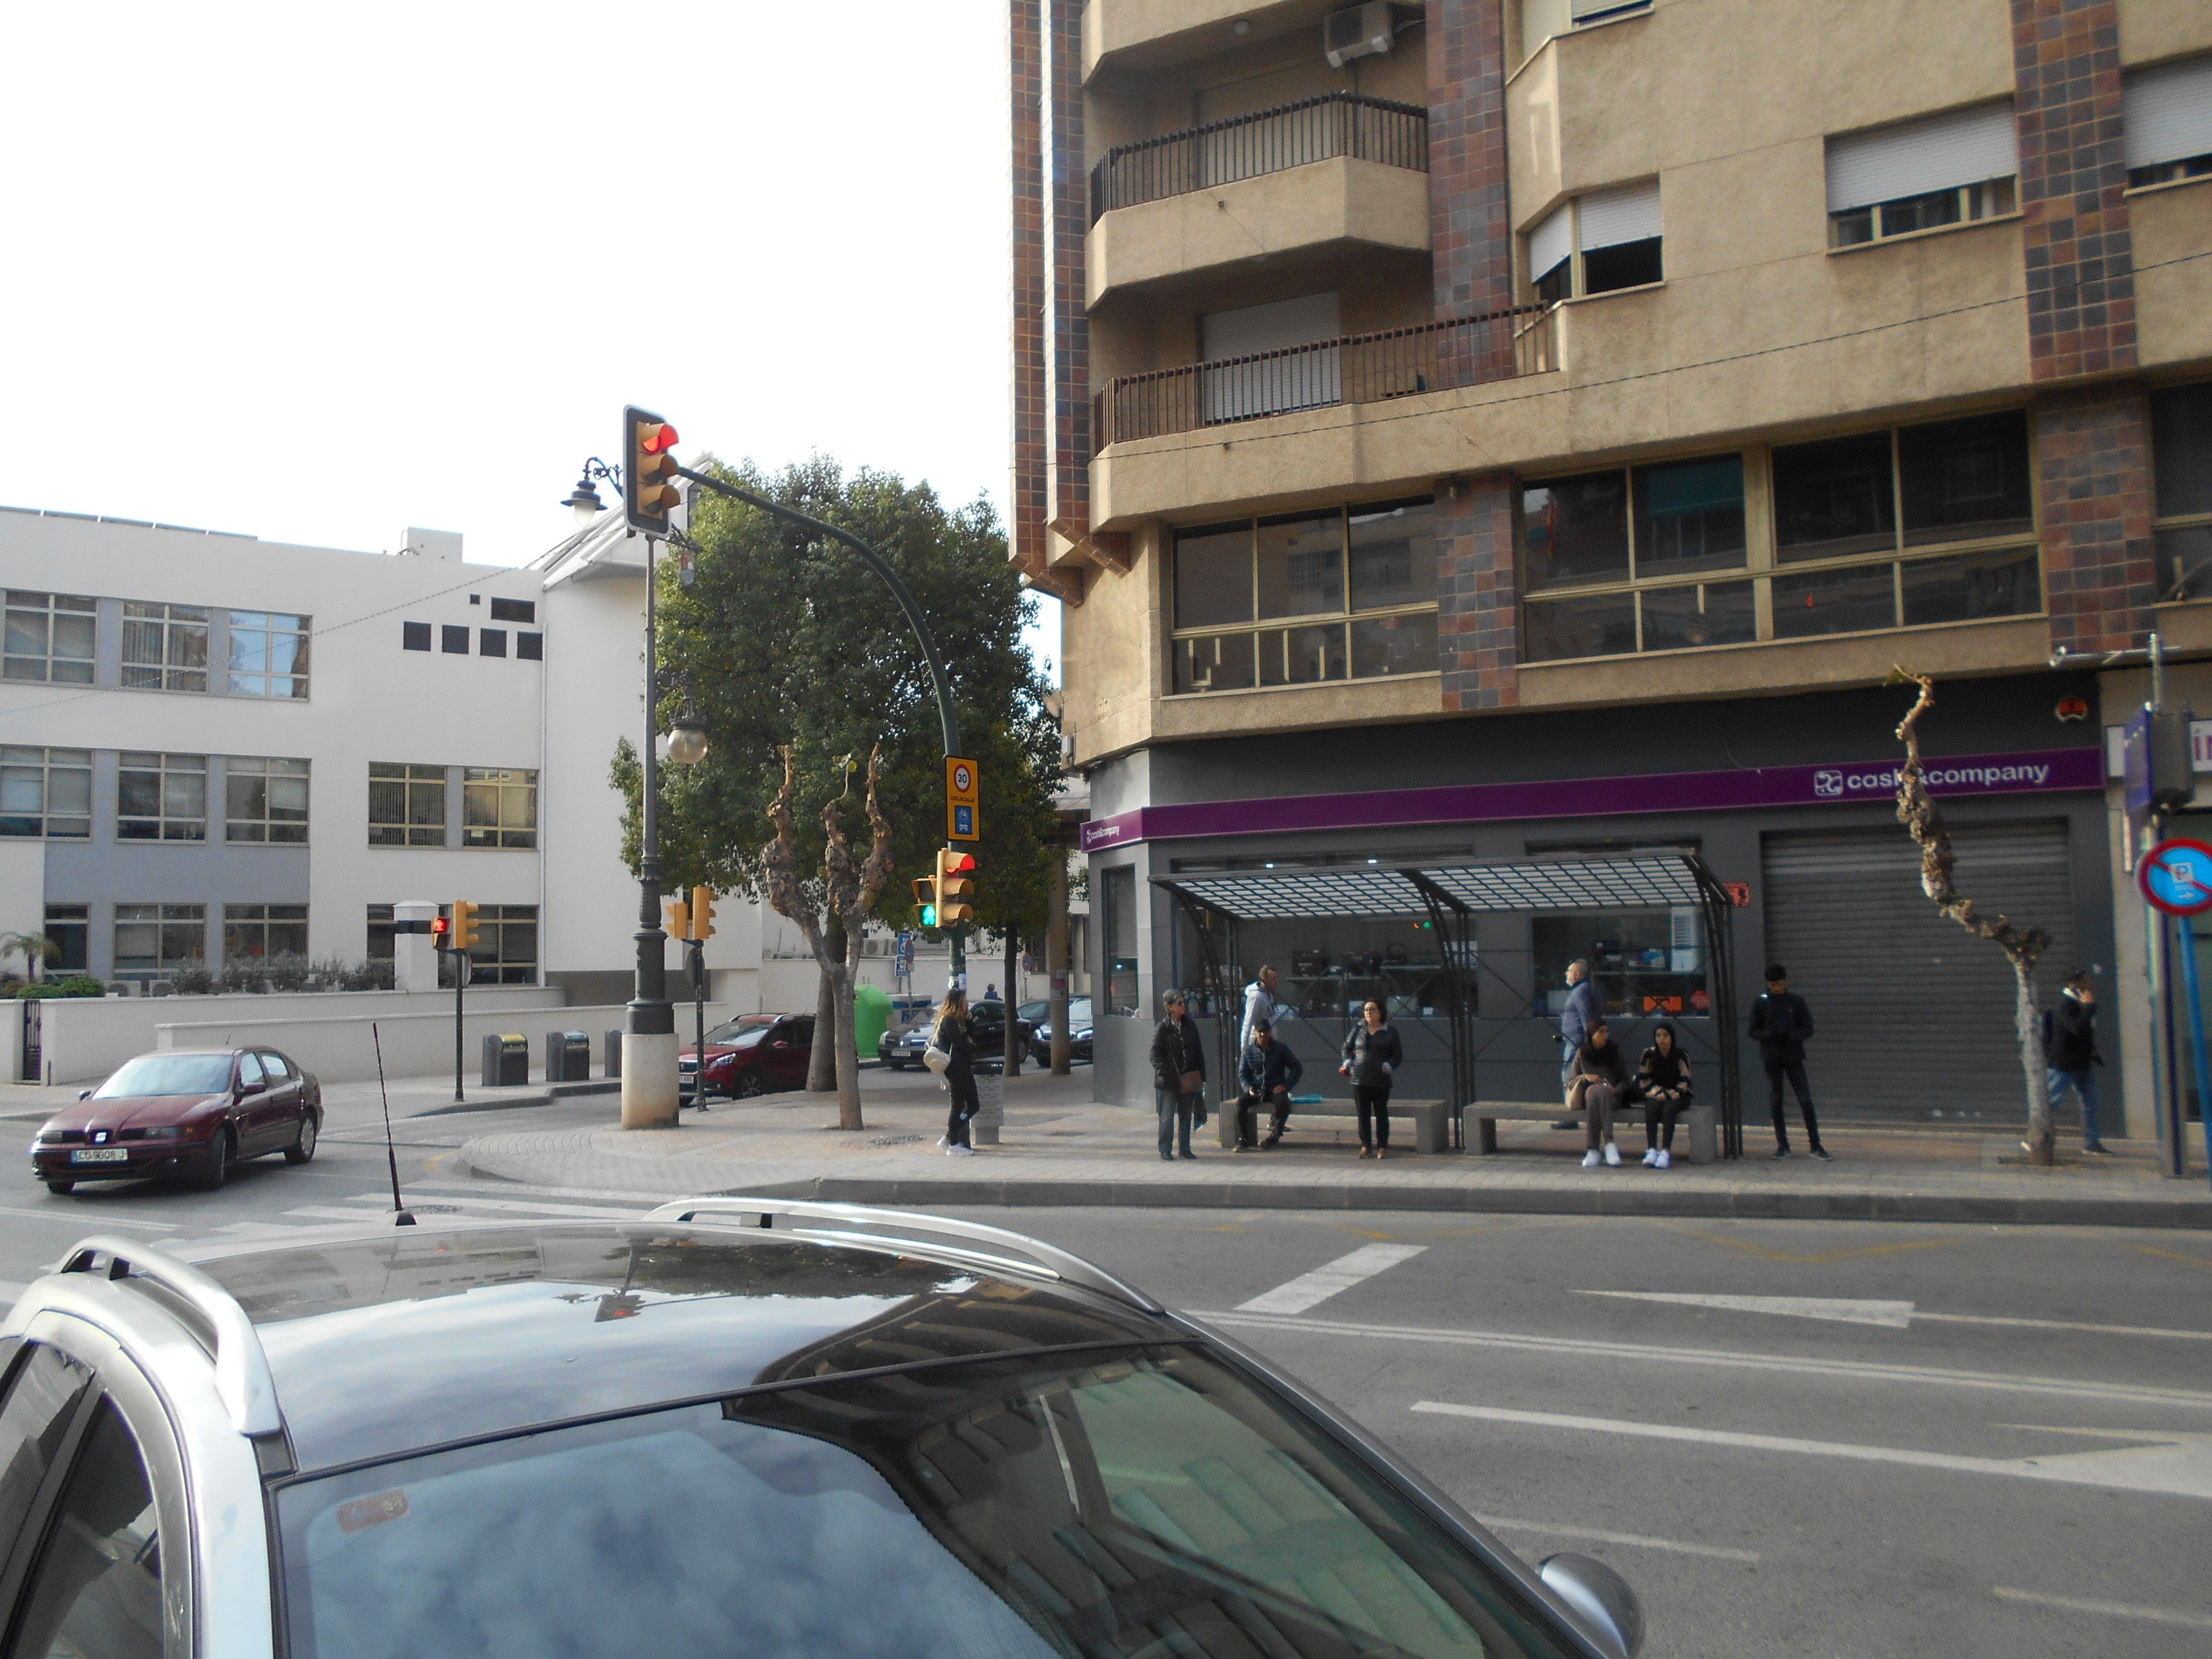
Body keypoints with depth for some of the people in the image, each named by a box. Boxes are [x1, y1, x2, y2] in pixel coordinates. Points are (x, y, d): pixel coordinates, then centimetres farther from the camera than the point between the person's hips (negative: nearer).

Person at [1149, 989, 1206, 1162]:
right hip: (1169, 1082, -5)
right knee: (1167, 1117, -2)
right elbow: (1155, 1056, -7)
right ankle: (1165, 1150, 7)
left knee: (1186, 1115, 12)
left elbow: (1199, 1052, 13)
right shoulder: (1162, 1028, -6)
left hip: (1188, 1081, 5)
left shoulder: (1190, 1027, 9)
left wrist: (1200, 1076, 6)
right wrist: (1164, 1074, -18)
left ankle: (1184, 1148, 22)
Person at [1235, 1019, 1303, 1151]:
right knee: (1241, 1102, -29)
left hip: (1275, 1090, -1)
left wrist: (1286, 1086, -6)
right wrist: (1249, 1088, -10)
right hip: (1256, 1091, 1)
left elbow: (1297, 1068, 8)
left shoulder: (1281, 1049, 6)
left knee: (1283, 1102, -36)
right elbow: (1242, 1073, 11)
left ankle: (1275, 1134, -16)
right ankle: (1243, 1140, -24)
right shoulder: (1249, 1052, 10)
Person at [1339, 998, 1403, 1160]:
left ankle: (1382, 1146, 12)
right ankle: (1366, 1146, 12)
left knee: (1381, 1114, 3)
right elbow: (1347, 1047, 21)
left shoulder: (1390, 1031, 4)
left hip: (1381, 1081, -2)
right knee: (1363, 1113, 4)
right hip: (1359, 1079, 2)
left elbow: (1399, 1055, 5)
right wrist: (1347, 1061, 2)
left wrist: (1389, 1065, -13)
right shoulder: (1358, 1029, 10)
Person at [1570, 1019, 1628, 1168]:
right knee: (1594, 1091, -37)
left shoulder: (1614, 1051, 12)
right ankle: (1609, 1144, -42)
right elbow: (1570, 1082, 11)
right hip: (1587, 1094, 0)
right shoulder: (1582, 1053, 12)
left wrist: (1616, 1089, -10)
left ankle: (1594, 1149, -43)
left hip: (1611, 1096, 0)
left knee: (1600, 1092, -37)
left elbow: (1625, 1080, 12)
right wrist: (1586, 1077, -8)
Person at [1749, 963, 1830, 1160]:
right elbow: (1753, 1031, 5)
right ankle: (1783, 1145, 12)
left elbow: (1808, 1029, 2)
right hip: (1771, 1059, 1)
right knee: (1775, 1103, 4)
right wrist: (1770, 1035, -16)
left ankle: (1816, 1145, 1)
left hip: (1794, 1057, -1)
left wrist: (1790, 1036, -17)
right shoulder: (1761, 1003, 4)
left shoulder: (1796, 1001, 3)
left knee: (1806, 1101, -5)